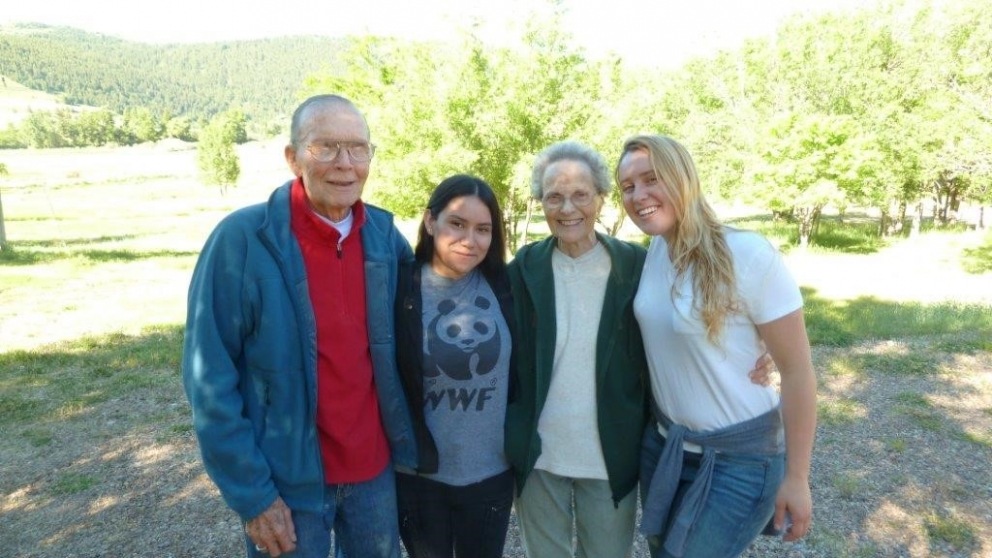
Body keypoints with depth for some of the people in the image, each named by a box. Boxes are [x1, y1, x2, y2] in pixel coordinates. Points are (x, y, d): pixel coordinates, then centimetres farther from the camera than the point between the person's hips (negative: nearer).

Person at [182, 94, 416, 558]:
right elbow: (210, 379, -13)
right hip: (286, 481, -3)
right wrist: (251, 493, -13)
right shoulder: (241, 239, -16)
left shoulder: (385, 235, -3)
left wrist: (402, 443, 6)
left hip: (374, 467, 4)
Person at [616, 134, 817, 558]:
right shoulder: (652, 252, -2)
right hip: (662, 443, 6)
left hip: (738, 457, -6)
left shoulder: (749, 255, -21)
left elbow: (797, 369, -16)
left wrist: (796, 477, -12)